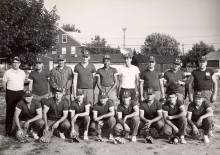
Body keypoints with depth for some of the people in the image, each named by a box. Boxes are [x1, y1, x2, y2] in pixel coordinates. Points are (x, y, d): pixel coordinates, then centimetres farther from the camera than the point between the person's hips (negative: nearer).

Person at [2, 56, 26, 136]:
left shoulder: (22, 72, 8)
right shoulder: (7, 72, -1)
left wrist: (21, 90, 12)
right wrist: (8, 91, 3)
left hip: (20, 93, 3)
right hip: (10, 93, -3)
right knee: (10, 112, 2)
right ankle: (8, 130, 11)